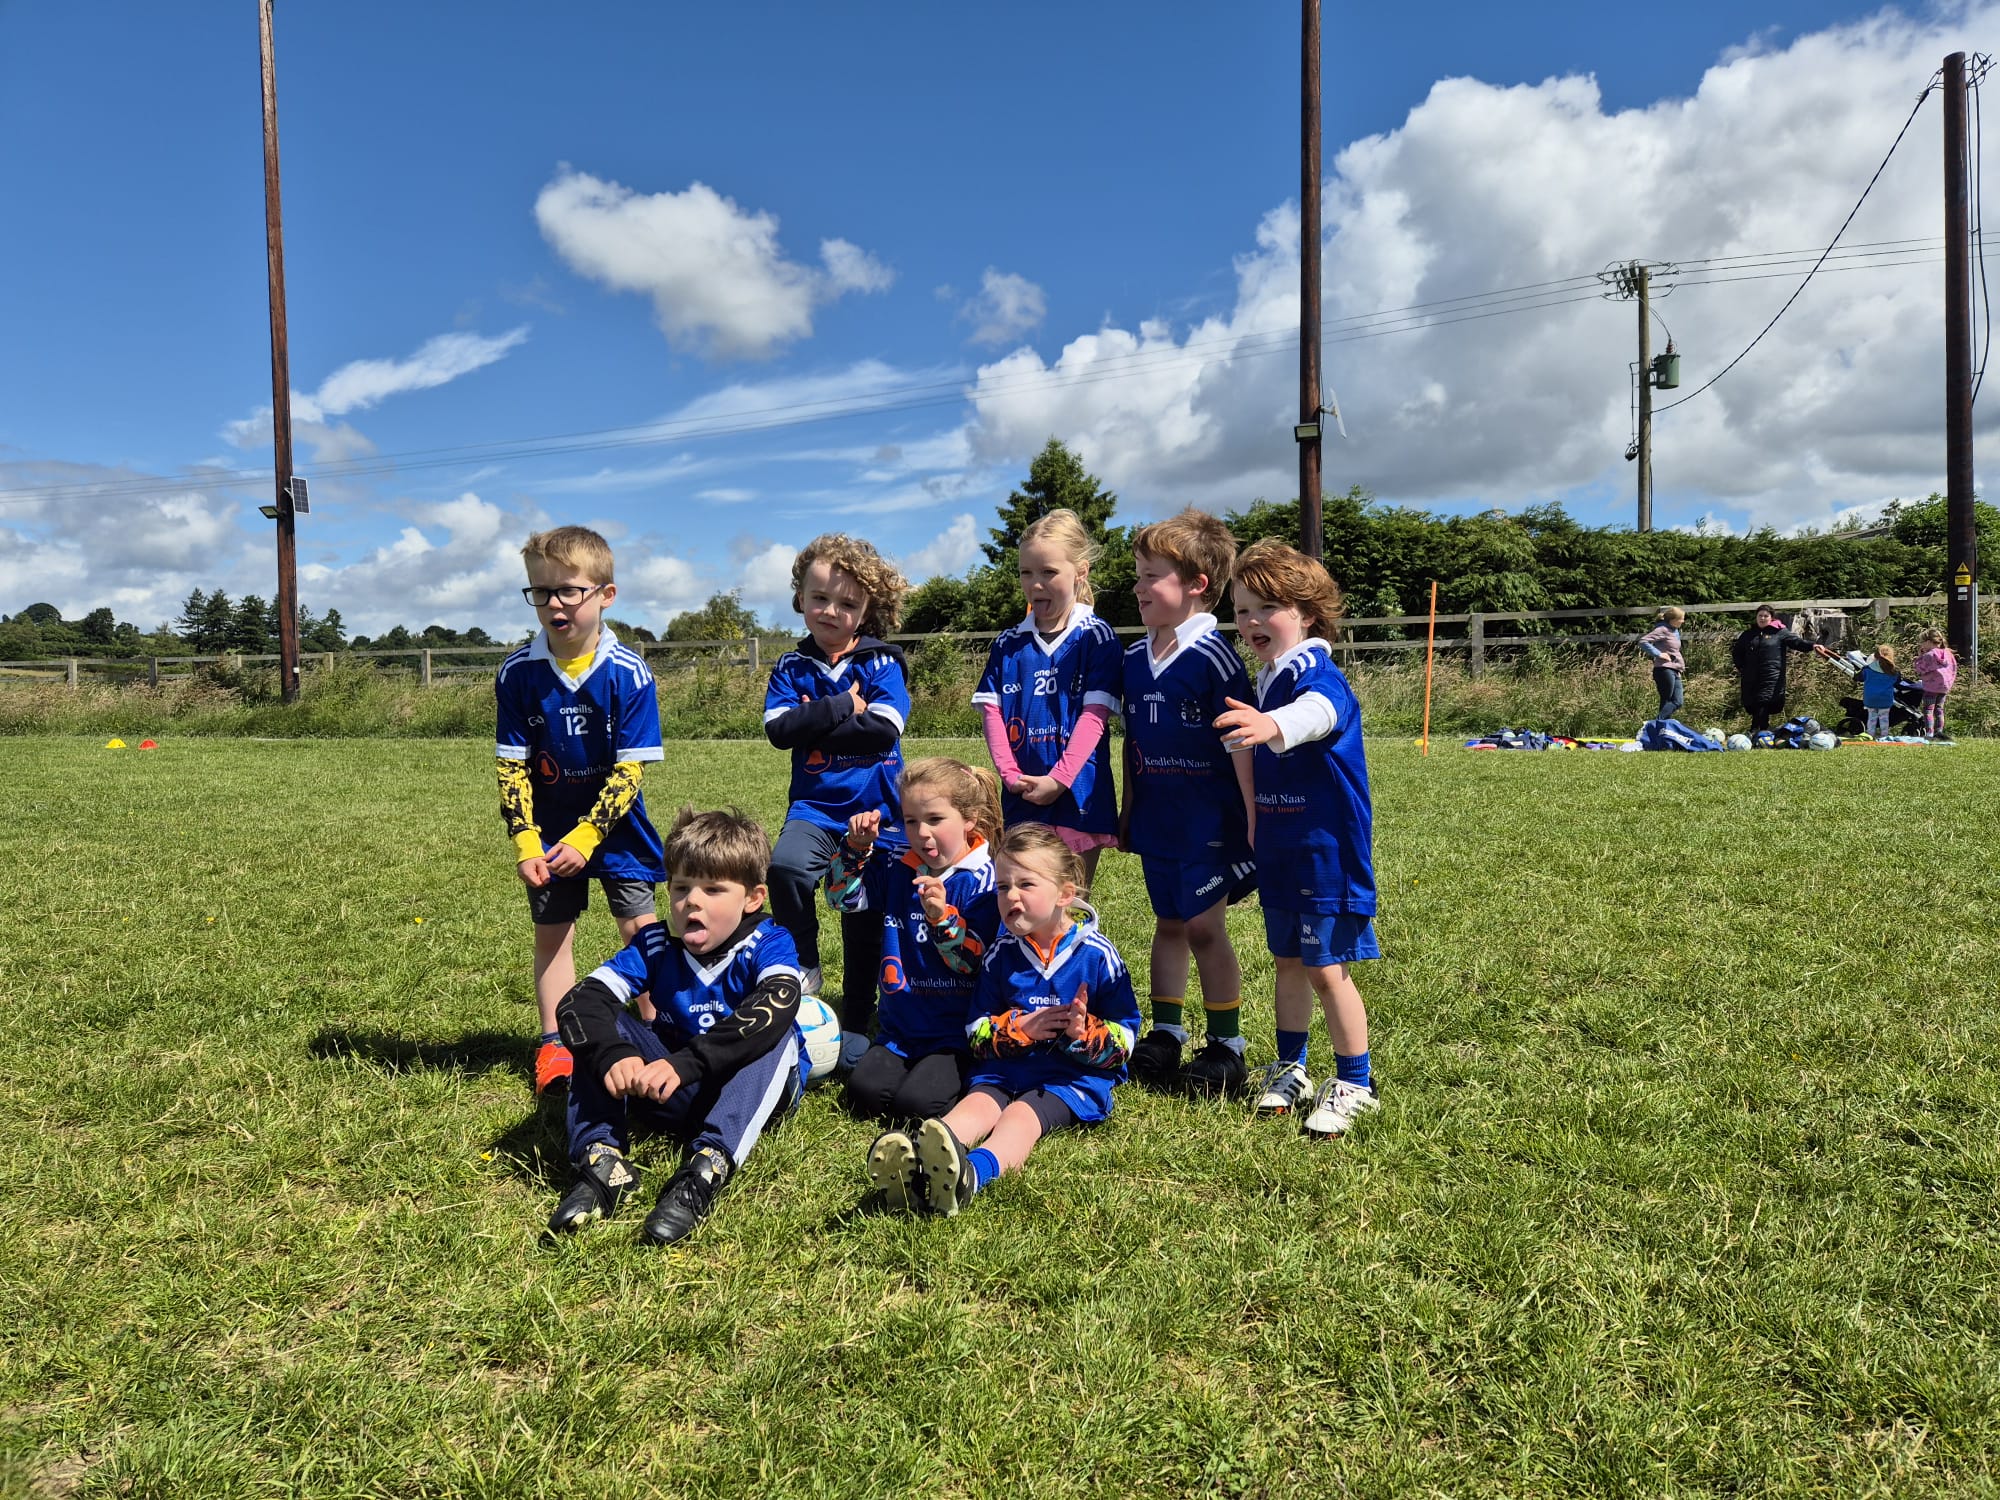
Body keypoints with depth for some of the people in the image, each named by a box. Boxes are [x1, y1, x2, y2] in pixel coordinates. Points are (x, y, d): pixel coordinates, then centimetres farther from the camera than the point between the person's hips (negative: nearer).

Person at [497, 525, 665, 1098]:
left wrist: (584, 839, -21)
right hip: (548, 828, 2)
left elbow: (628, 771, -16)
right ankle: (555, 1046, 17)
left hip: (614, 825, -2)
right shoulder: (517, 674, -10)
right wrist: (525, 842, -14)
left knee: (639, 928, 0)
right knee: (551, 932, 7)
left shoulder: (628, 674, -17)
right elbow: (512, 766, -6)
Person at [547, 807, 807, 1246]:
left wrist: (685, 1063, -47)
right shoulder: (655, 945, -3)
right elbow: (578, 1002, -16)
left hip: (753, 1091, -3)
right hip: (673, 1094, 4)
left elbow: (774, 1007, -37)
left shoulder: (769, 945, -13)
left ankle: (707, 1169, -44)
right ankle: (601, 1160, -29)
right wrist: (611, 1054, -39)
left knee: (773, 1030, -32)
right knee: (599, 1027, -11)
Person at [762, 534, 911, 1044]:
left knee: (864, 920, 6)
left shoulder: (882, 663, -3)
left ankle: (857, 1025, 23)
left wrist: (814, 725, -12)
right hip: (816, 805, 1)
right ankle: (804, 964, -6)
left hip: (877, 810, -1)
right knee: (787, 865, -30)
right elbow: (780, 729, -9)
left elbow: (882, 729, -17)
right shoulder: (792, 668, 5)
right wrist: (844, 706, -13)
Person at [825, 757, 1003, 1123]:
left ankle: (956, 1075, 8)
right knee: (864, 1091, -15)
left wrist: (942, 916, -32)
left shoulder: (984, 881, -11)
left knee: (916, 1102, -22)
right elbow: (843, 896, 15)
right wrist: (857, 845, -1)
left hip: (956, 1033, -5)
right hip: (900, 1028, 5)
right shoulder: (897, 871, 7)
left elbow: (975, 962, -16)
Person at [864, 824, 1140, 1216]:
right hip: (1006, 1070, 4)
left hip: (1076, 1076, -4)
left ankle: (973, 1174, -64)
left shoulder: (1097, 956, 0)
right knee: (975, 1106, -27)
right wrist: (1019, 1028, -8)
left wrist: (1085, 1033, -20)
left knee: (1021, 1116, -32)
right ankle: (914, 1166, -56)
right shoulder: (1000, 955, 9)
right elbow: (977, 1033, 11)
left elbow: (1125, 1038, 1)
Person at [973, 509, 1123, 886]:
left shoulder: (1096, 637, -3)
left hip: (1078, 794, -3)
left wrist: (1058, 780, -16)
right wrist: (1010, 773, -10)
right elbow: (991, 709, 3)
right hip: (1021, 798, 3)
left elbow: (1095, 714, -10)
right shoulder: (1009, 643, 8)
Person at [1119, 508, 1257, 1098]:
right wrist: (1127, 812, 16)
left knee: (1205, 926, -1)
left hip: (1207, 821, -6)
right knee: (1168, 924, 15)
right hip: (1157, 821, 6)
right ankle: (1165, 1035, 25)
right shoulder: (1133, 659, 7)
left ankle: (1227, 1048, 13)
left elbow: (1241, 746, -13)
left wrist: (1251, 823, -14)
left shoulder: (1212, 657, -14)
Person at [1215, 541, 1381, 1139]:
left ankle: (1354, 1083, 15)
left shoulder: (1319, 676, -18)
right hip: (1277, 849, 8)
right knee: (1288, 960, 17)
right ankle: (1290, 1069, 32)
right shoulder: (1264, 683, 7)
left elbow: (1316, 714, -44)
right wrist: (1250, 839, 16)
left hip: (1325, 850, -8)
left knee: (1326, 968, -1)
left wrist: (1271, 725, -65)